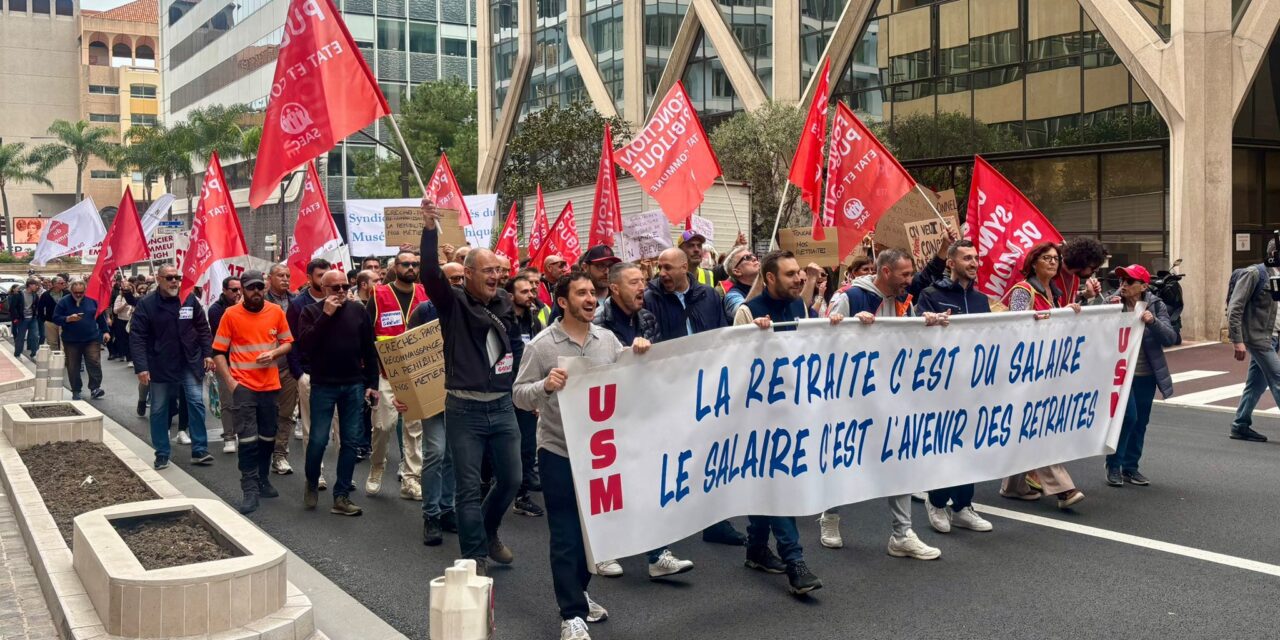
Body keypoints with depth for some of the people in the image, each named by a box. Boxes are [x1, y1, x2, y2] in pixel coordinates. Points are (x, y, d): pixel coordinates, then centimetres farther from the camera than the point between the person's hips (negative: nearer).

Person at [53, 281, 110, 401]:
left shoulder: (92, 301, 4)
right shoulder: (64, 302, -2)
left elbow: (101, 317, 11)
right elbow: (56, 318, -4)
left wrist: (105, 331, 7)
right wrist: (68, 319, -21)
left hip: (92, 340, 0)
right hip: (71, 341, 0)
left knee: (94, 363, -9)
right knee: (73, 367, 4)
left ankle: (95, 388, -4)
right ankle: (76, 391, 14)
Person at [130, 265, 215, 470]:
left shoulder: (190, 300, 0)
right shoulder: (146, 305, -8)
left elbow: (203, 329, 6)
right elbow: (137, 338, -11)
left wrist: (207, 353, -2)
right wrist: (141, 367, -18)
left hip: (190, 363, 1)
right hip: (160, 366, -1)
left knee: (196, 403, -2)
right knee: (159, 410, 7)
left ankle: (200, 450, 4)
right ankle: (162, 454, 18)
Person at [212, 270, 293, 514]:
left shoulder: (276, 311, 2)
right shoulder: (231, 314, -5)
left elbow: (288, 343, 10)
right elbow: (218, 352, -3)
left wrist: (273, 353, -11)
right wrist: (230, 382, -11)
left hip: (270, 385, 4)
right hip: (243, 385, -3)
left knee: (268, 437, 14)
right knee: (248, 438, -8)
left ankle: (263, 480, 30)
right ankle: (250, 489, -3)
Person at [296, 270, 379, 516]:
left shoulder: (358, 311, 4)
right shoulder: (311, 312, 0)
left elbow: (369, 350, 7)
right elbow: (304, 344, -16)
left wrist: (372, 384, 3)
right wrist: (326, 315, -18)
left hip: (354, 385, 2)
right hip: (323, 385, -2)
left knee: (350, 441, 3)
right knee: (318, 439, -1)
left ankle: (341, 496, 10)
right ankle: (312, 484, 25)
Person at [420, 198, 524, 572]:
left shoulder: (505, 304, 7)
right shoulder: (453, 303, -6)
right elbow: (430, 274, -24)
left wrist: (513, 370, 8)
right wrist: (430, 230, -33)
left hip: (502, 406, 5)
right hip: (465, 409, -5)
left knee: (511, 479, 12)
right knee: (469, 487, 1)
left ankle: (488, 531, 38)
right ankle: (474, 557, 12)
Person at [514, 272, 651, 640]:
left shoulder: (607, 339, 2)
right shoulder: (542, 345, -10)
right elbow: (519, 395, -11)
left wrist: (638, 355, -7)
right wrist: (545, 386, -30)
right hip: (559, 451, -5)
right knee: (566, 536, 1)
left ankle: (578, 593, 36)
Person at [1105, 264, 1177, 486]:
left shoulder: (1156, 305, -1)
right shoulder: (1113, 302, -5)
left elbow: (1171, 338, -8)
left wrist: (1153, 321, -25)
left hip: (1146, 374, 3)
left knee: (1140, 422, 10)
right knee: (1128, 416, -13)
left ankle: (1130, 467, 23)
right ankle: (1113, 466, 2)